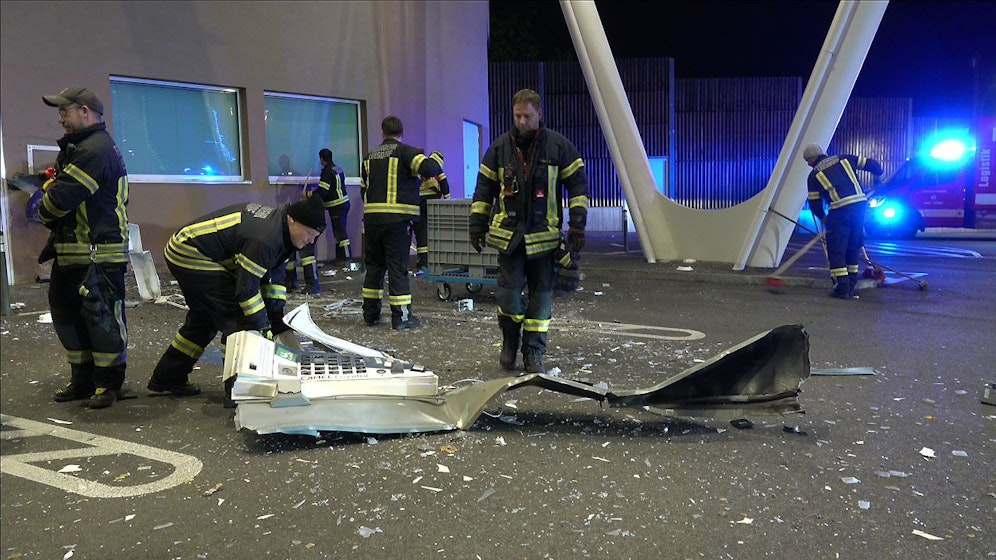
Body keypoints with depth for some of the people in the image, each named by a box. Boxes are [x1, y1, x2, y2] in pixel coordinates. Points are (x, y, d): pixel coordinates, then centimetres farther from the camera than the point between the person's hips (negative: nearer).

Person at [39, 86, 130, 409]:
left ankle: (108, 383, 8)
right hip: (71, 254, 11)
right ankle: (83, 380, 26)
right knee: (67, 314, 15)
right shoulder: (79, 148, 19)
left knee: (101, 317, -3)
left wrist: (45, 213, -1)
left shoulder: (95, 150, -17)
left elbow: (62, 197, -21)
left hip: (98, 255, -11)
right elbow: (58, 186, 21)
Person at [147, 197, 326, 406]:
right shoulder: (264, 239, -30)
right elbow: (247, 289, -27)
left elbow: (275, 275, 9)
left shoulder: (278, 225, 2)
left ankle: (165, 379, 35)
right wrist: (265, 329, -19)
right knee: (236, 318, -13)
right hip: (191, 256, -11)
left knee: (204, 320, 22)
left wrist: (277, 317, 4)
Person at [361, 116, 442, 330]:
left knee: (374, 266, 15)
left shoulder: (370, 157, 14)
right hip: (398, 219, -5)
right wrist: (436, 160, 2)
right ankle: (401, 316, 0)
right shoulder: (406, 152, -5)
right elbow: (428, 169, -20)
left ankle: (370, 313, 21)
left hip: (371, 218, 5)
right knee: (398, 267, -1)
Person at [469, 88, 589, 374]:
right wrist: (477, 226, 9)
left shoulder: (559, 146, 0)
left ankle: (533, 354, 15)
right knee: (509, 293, -4)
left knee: (541, 296, 4)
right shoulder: (500, 147, 5)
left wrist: (577, 225, -4)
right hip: (508, 235, 1)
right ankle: (510, 343, 21)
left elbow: (578, 185, 3)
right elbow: (484, 189, 11)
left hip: (544, 236, 0)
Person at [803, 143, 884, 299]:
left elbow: (814, 203, 11)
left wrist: (822, 217, 30)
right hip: (860, 205, 5)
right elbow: (872, 164, 16)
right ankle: (851, 287, 22)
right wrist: (878, 178, 35)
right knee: (853, 247, 16)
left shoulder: (814, 175, 9)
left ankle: (842, 288, -1)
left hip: (840, 210, -5)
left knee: (836, 250, 3)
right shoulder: (844, 159, 18)